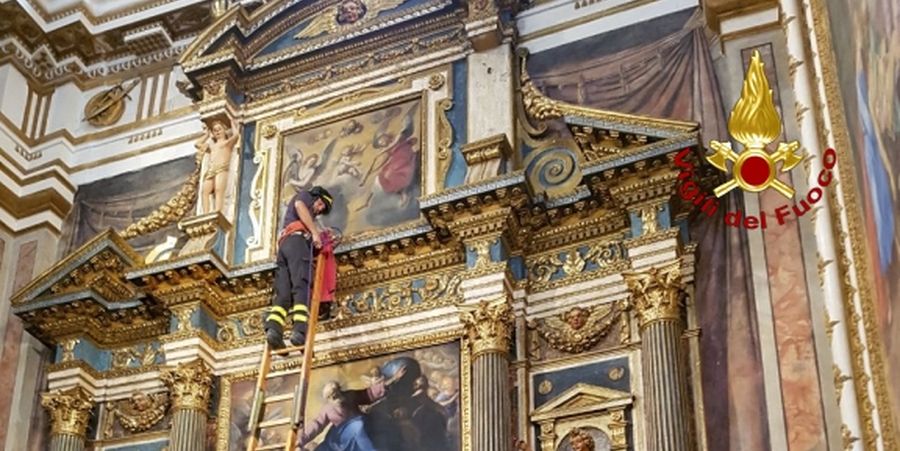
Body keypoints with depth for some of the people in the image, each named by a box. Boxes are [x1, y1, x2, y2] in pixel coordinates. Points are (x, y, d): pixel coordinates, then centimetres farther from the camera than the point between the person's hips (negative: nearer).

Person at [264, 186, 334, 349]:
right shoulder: (304, 196, 22)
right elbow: (299, 205, -2)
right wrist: (314, 232, -7)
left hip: (283, 244, 7)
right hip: (297, 239, -7)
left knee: (283, 293, -12)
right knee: (301, 287, -22)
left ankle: (273, 329, -35)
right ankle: (299, 331, -40)